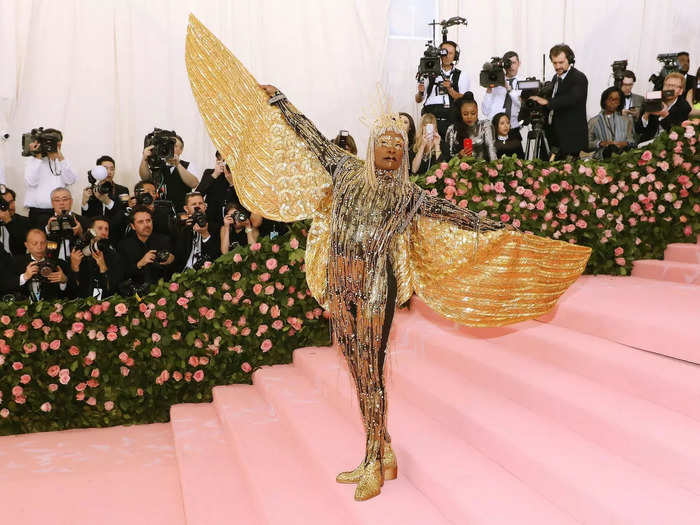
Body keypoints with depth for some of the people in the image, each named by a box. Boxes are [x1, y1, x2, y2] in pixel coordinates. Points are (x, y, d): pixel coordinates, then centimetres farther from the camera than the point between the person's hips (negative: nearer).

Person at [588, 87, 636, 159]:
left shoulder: (627, 120, 22)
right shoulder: (593, 121, 13)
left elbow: (632, 140, 14)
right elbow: (588, 143, 5)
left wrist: (626, 143, -10)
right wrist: (600, 143, -14)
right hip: (601, 159, -2)